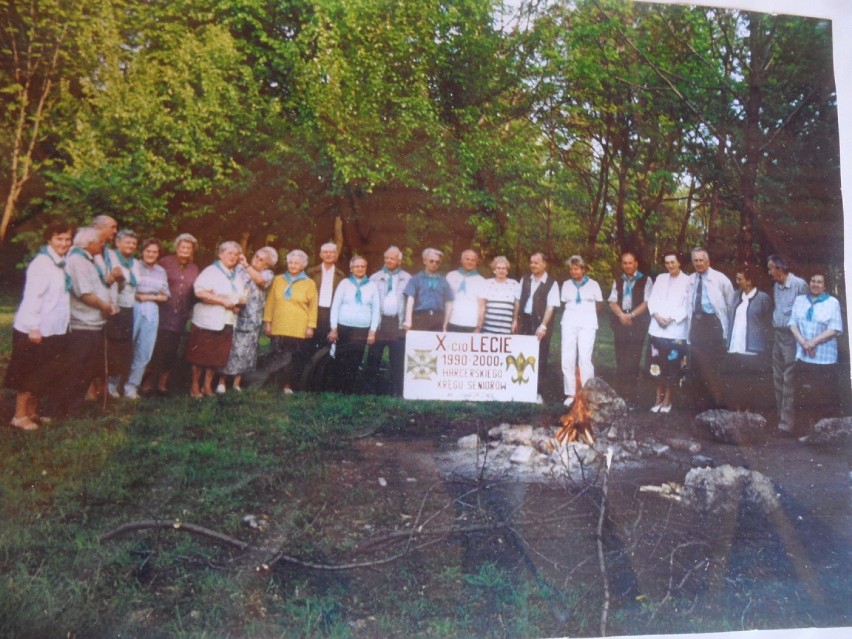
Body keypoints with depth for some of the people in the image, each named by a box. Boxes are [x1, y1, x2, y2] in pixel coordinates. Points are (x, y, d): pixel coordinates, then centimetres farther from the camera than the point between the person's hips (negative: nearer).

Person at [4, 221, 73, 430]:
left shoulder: (61, 263, 12)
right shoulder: (42, 263, -14)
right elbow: (32, 297, -20)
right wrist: (33, 327, -24)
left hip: (53, 330, 8)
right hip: (35, 331, -8)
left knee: (42, 375, 14)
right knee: (29, 375, 0)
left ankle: (32, 412, 25)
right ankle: (20, 416, 10)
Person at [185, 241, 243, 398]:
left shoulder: (236, 276, 18)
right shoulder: (212, 271, -6)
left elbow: (242, 297, 21)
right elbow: (200, 292, -20)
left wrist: (238, 303, -4)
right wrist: (223, 301, -19)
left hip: (226, 324, 7)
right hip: (207, 322, -6)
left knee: (217, 357, 8)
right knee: (201, 356, -1)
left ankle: (207, 386, 19)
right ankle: (195, 386, 11)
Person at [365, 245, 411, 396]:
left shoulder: (407, 279, 9)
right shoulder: (375, 278, 11)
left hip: (398, 323, -1)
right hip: (379, 321, 1)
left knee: (397, 359, 1)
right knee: (374, 357, 2)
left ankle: (396, 392, 8)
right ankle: (371, 389, 10)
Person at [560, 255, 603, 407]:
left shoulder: (593, 284, 2)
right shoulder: (566, 284, 10)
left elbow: (600, 304, 10)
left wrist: (587, 313, 7)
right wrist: (573, 313, 5)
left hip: (587, 325, -3)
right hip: (569, 324, 3)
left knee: (585, 359, -11)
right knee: (567, 359, -2)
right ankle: (570, 394, 5)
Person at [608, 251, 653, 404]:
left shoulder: (645, 280, 2)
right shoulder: (617, 281, 15)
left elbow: (647, 302, -5)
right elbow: (612, 301, 7)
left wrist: (631, 315, -14)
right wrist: (621, 315, -11)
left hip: (638, 321, -4)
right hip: (620, 321, 4)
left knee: (633, 358, -7)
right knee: (620, 358, 3)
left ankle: (632, 394, -2)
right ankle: (621, 393, 9)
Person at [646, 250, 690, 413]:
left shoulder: (687, 281, -2)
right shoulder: (660, 278, 13)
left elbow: (687, 306, -8)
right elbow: (652, 300, 8)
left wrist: (671, 318, -15)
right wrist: (656, 315, -9)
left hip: (676, 330, -4)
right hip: (657, 329, 4)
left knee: (672, 366, 1)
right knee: (658, 364, 7)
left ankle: (667, 399, 12)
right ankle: (659, 397, 17)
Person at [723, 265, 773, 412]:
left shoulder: (763, 298, -4)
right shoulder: (736, 296, 13)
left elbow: (768, 324, -1)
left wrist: (765, 346, -6)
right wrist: (728, 343, 8)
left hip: (753, 352, -5)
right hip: (734, 350, 5)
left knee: (751, 389, 2)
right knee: (734, 388, 8)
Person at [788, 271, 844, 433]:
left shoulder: (832, 302, 0)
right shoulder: (799, 300, 11)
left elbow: (834, 329, -7)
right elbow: (793, 324, 6)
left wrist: (814, 341, -14)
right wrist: (803, 342, -9)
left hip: (825, 358, -3)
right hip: (803, 357, 3)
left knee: (826, 398, -1)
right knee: (803, 396, 5)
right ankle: (803, 429, 12)